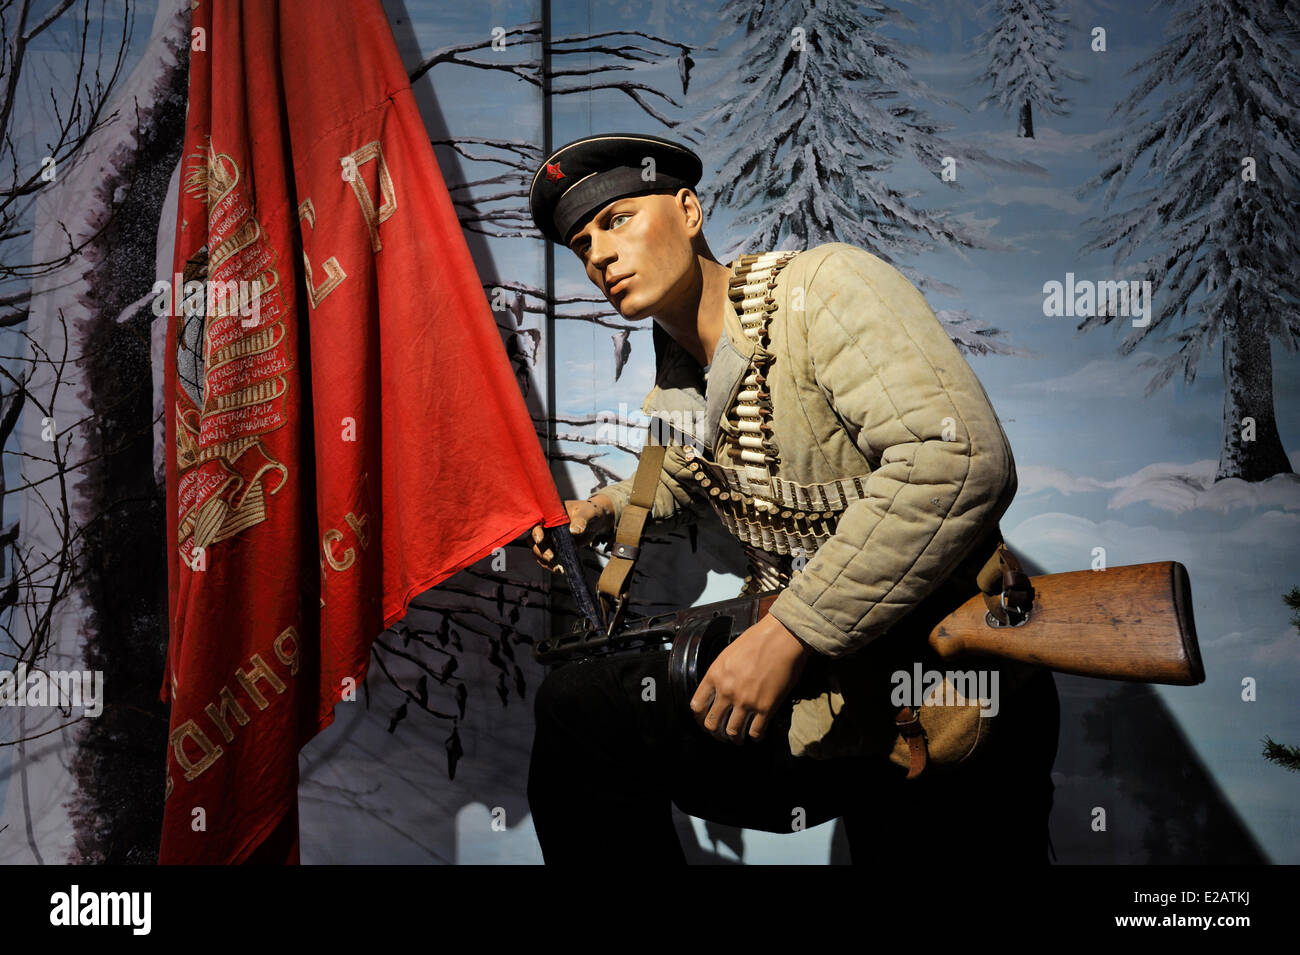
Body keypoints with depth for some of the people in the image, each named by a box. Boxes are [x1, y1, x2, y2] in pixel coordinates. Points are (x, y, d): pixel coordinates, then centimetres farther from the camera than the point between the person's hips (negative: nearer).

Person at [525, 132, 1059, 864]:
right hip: (811, 684, 7)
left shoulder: (824, 287, -15)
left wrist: (788, 633, -27)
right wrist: (600, 511, 13)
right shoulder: (674, 380, 10)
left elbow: (960, 460, -29)